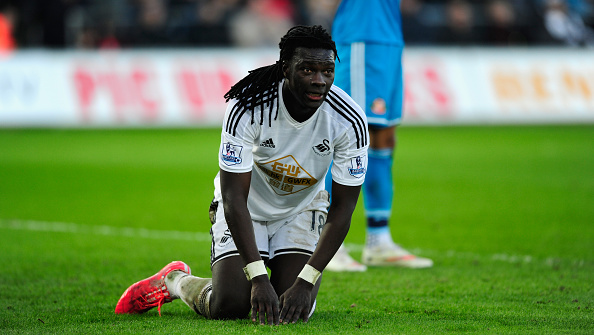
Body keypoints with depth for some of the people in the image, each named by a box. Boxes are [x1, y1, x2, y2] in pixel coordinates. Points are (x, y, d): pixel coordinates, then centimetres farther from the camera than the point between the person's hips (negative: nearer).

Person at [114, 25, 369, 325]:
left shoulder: (349, 120, -25)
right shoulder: (246, 108, -31)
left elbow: (343, 208, -19)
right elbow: (234, 199, -29)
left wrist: (305, 283, -28)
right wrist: (258, 279, -38)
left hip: (300, 208, 2)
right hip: (246, 206, -2)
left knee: (295, 309, -19)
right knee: (229, 305, -19)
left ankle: (291, 275, 19)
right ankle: (173, 280, 16)